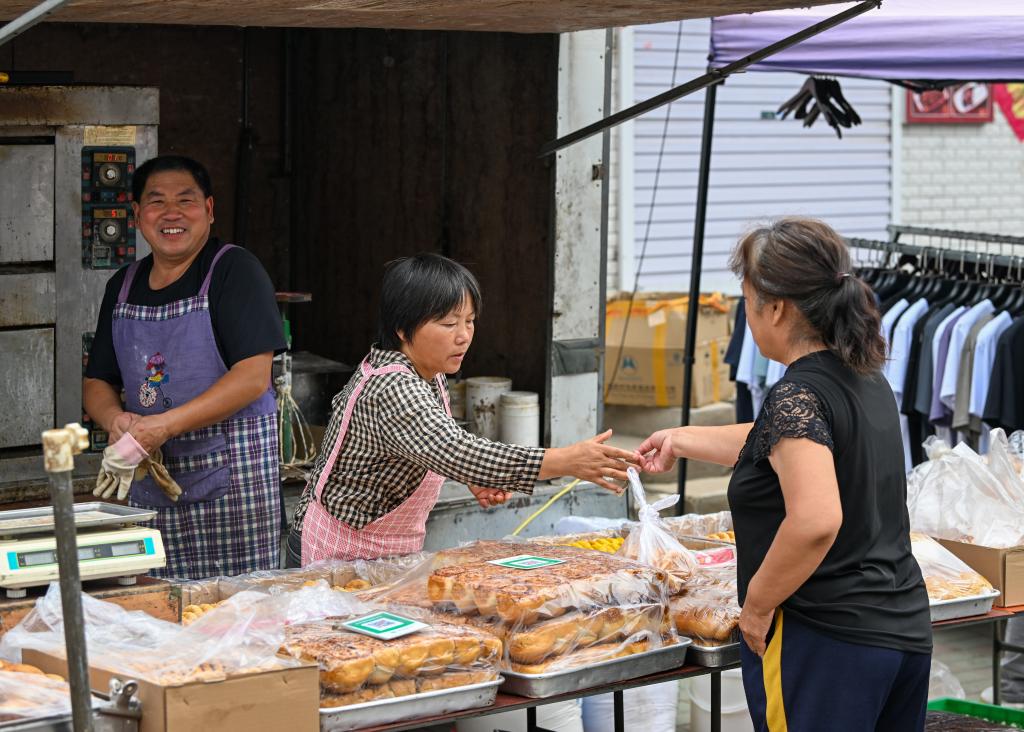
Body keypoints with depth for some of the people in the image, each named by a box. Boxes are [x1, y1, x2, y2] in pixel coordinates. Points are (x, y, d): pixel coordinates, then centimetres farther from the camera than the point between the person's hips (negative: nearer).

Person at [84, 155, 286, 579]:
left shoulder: (234, 270, -5)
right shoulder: (124, 286, 14)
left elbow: (254, 377, -14)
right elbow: (97, 382, 17)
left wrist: (165, 425, -21)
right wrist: (116, 420, -7)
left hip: (232, 476, -5)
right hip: (150, 478, 5)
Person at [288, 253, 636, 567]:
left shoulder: (429, 375, 4)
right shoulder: (392, 391, -28)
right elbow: (460, 454, -41)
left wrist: (472, 477, 1)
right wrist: (566, 461, -46)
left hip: (392, 555, 9)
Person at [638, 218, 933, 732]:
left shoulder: (798, 396, -17)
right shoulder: (866, 381, 10)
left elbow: (816, 520, -29)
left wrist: (756, 605, -17)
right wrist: (682, 440, 35)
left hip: (826, 640, -9)